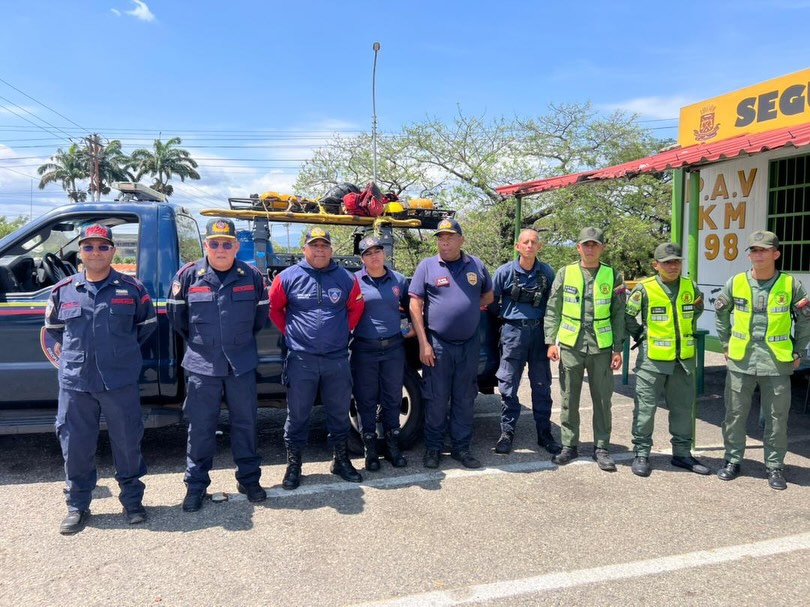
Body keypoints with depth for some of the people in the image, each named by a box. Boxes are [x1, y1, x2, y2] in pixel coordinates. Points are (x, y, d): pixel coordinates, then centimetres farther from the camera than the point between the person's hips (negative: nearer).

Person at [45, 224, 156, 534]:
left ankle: (132, 500, 25)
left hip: (120, 381, -1)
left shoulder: (132, 288, -1)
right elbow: (53, 326, 21)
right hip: (75, 382, 2)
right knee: (75, 445, 8)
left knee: (127, 441, 7)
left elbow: (148, 323, 12)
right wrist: (69, 350, 13)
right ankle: (77, 506, 26)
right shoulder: (63, 290, 4)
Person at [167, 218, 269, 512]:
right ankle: (196, 484, 22)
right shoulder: (188, 275, -5)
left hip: (242, 364, 1)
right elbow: (175, 314, 7)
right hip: (201, 366, -1)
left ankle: (249, 478, 26)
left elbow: (261, 314, 12)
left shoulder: (252, 276, -2)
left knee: (245, 422, 11)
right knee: (200, 426, 7)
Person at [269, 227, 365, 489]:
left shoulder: (346, 278, 4)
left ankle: (341, 460, 28)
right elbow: (274, 308, 9)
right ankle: (293, 465, 20)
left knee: (339, 413, 12)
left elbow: (356, 307, 15)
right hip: (301, 359, -2)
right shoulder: (288, 277, -1)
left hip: (337, 359, 2)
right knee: (297, 415, 6)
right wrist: (290, 331, 5)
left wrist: (344, 330, 8)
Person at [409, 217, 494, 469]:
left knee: (465, 399, 11)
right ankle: (433, 447, 20)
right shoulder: (427, 266, -2)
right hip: (437, 345, -3)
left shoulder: (476, 265, 7)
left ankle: (461, 448, 23)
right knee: (436, 400, 5)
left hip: (469, 344, 3)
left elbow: (488, 297, 19)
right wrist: (423, 343, -11)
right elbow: (415, 305, -6)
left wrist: (467, 306, 2)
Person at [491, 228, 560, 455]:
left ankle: (544, 434, 20)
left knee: (542, 385, 8)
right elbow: (491, 300, 5)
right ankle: (507, 432, 14)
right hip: (513, 331, -2)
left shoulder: (547, 272, 4)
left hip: (539, 332, 2)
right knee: (508, 385, 2)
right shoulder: (505, 271, -3)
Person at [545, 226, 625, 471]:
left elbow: (618, 315, 4)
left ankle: (601, 448, 19)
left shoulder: (612, 276, 4)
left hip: (601, 347, 0)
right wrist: (551, 342, -3)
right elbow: (552, 311, 4)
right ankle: (569, 446, 20)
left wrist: (618, 348, 0)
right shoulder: (565, 273, 3)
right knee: (569, 400, 7)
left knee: (602, 400, 6)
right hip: (570, 346, 0)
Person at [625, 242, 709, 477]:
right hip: (652, 359, -4)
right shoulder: (644, 289, -10)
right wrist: (641, 337, 3)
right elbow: (627, 316, 0)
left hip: (684, 359, 5)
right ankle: (641, 453, 11)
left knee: (683, 407, 12)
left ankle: (682, 453, 26)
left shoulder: (691, 288, 3)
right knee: (645, 406, 1)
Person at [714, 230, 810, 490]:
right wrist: (726, 344, 10)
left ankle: (775, 466, 21)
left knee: (777, 418, 7)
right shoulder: (736, 283, -1)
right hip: (740, 361, 1)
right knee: (735, 414, 9)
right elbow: (720, 312, 14)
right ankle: (732, 460, 23)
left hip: (777, 364, -1)